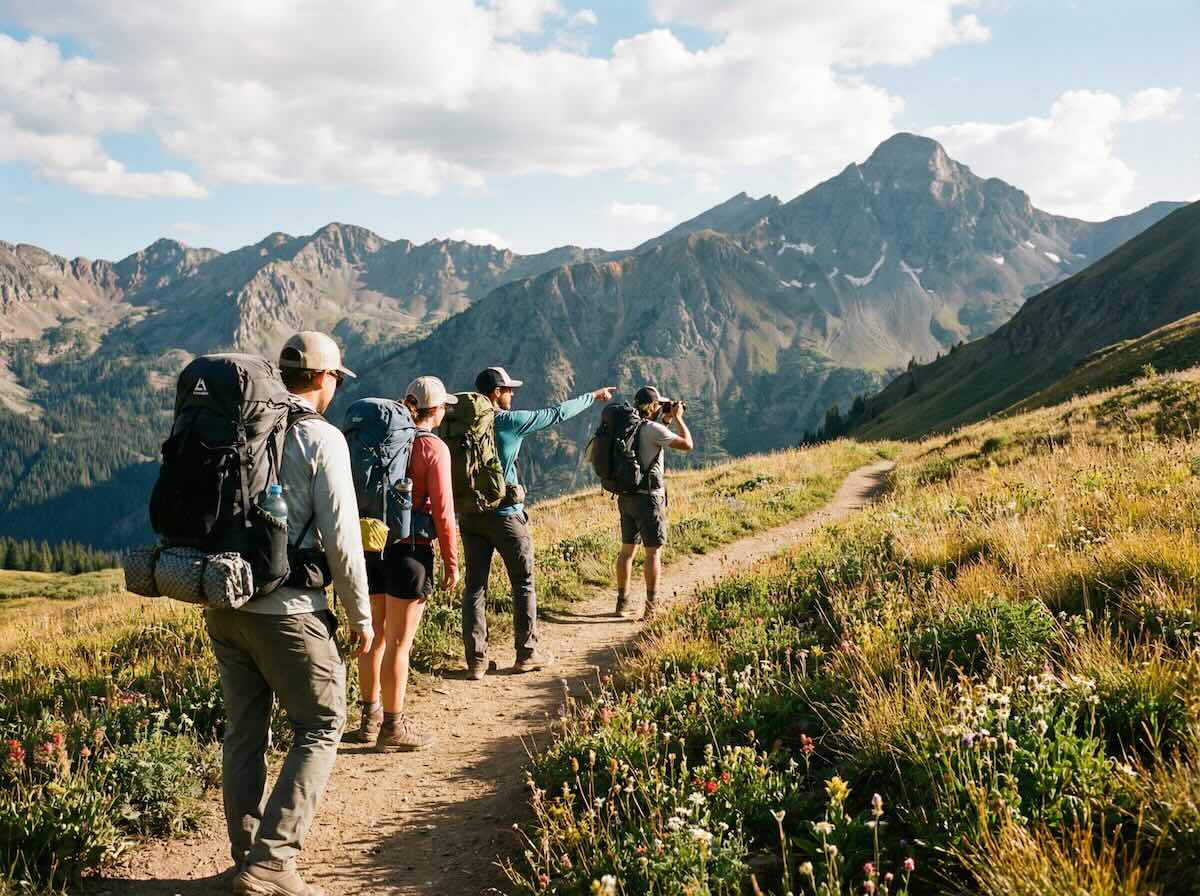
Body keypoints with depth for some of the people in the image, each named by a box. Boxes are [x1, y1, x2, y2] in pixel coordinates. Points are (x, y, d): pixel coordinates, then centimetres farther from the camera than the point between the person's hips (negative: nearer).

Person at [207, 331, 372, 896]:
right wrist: (360, 614, -3)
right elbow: (340, 536, -13)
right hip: (286, 610, -6)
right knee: (320, 727, 6)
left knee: (244, 730, 16)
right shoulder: (320, 438, -10)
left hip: (223, 602, 7)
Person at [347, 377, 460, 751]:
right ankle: (393, 727, 8)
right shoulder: (434, 448, -10)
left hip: (371, 547, 6)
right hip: (409, 550, -6)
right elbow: (442, 511, -12)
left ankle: (370, 718, 25)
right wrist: (451, 562, -3)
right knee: (398, 642, 1)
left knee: (374, 636, 16)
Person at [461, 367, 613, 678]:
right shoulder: (510, 421, -11)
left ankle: (476, 660, 7)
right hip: (505, 514, -5)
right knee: (523, 583, 10)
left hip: (469, 514, 5)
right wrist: (593, 396, 10)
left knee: (475, 585, 7)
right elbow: (557, 414, -2)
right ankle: (526, 654, 17)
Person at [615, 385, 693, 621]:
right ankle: (651, 608, -1)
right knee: (654, 552, -1)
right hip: (648, 498, -7)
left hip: (625, 497, 8)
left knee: (627, 549, 15)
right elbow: (687, 444, -10)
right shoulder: (653, 429, -15)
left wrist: (665, 421, 20)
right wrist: (678, 418, 2)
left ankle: (622, 603, 21)